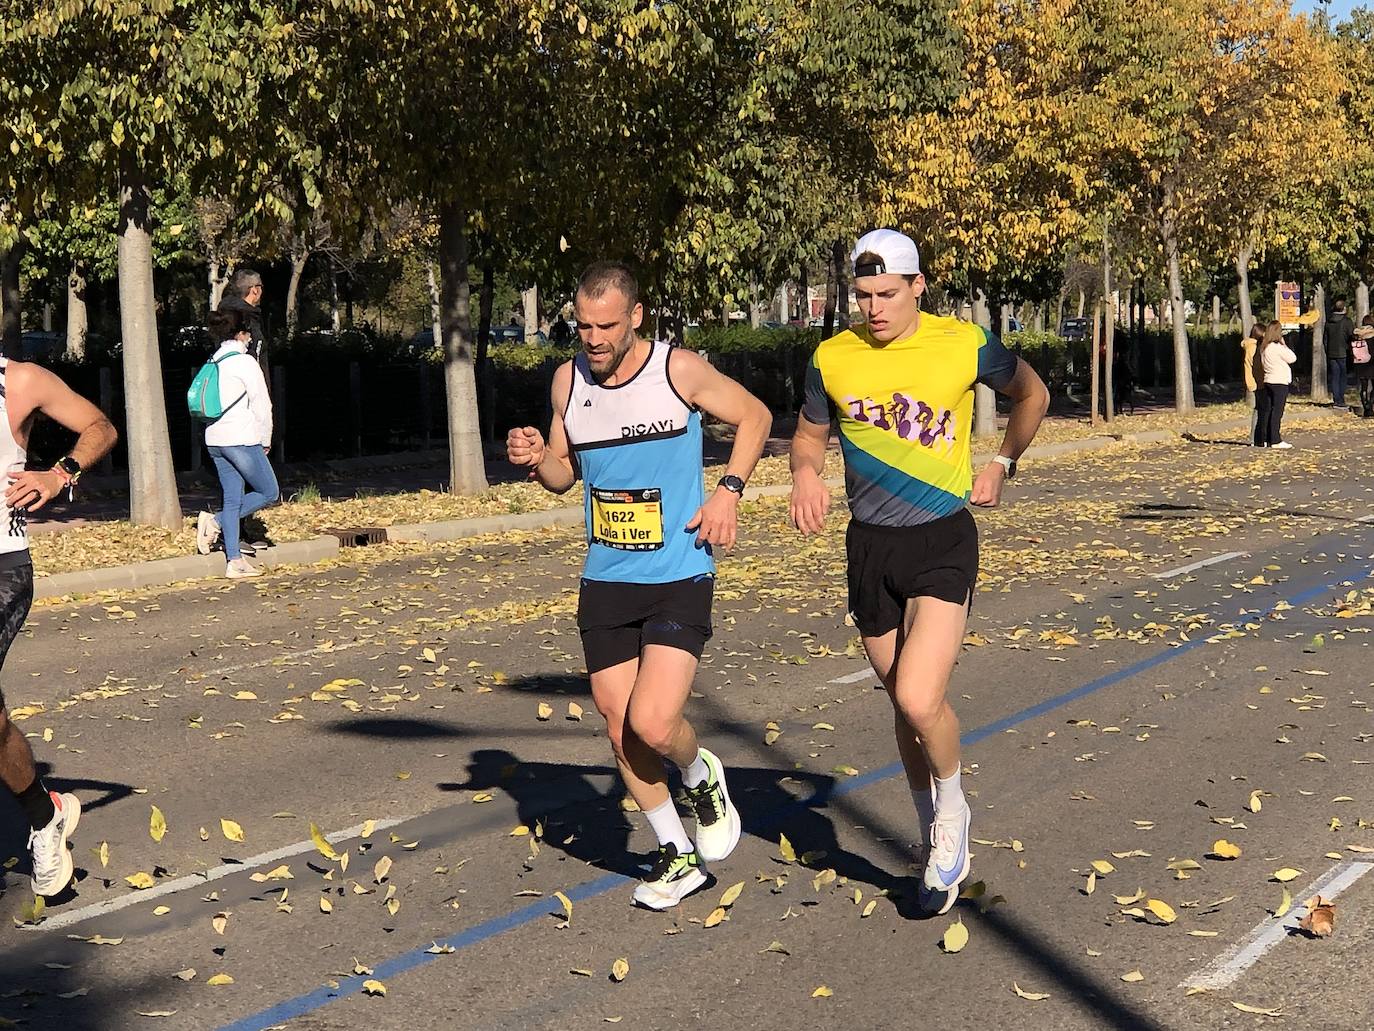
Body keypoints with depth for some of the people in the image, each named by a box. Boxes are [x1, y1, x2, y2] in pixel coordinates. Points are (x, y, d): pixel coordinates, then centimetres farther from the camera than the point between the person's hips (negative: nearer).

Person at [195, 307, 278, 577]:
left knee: (232, 498, 10)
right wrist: (266, 440, 4)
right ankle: (215, 521, -6)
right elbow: (262, 404, -10)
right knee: (268, 492, 5)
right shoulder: (245, 362, -10)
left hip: (215, 440, 8)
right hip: (241, 439, -8)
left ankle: (234, 560, 6)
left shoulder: (213, 363, 11)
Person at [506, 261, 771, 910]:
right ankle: (677, 856, 26)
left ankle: (702, 775, 19)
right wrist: (535, 461, -7)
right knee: (619, 727, 7)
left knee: (652, 724, -17)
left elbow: (754, 417, 4)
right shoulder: (568, 380, 3)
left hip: (680, 577, -5)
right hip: (604, 581, 5)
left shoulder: (679, 370, -10)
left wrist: (729, 490, -9)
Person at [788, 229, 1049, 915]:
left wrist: (1002, 466, 8)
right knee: (903, 702, 12)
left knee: (919, 699, -18)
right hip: (869, 547, 3)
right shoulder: (832, 359, -1)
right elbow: (809, 432, 14)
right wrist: (805, 473, -7)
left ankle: (951, 808, 12)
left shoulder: (965, 344, -6)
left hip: (943, 541, -3)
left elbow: (1031, 394, 13)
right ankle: (934, 831, 33)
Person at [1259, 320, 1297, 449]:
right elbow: (1293, 358, -8)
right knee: (1277, 412, -5)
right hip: (1280, 383, -8)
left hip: (1268, 382, 8)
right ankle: (1275, 441, -5)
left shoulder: (1264, 347, 7)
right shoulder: (1278, 347, -17)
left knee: (1268, 411, 10)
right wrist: (1284, 344, -1)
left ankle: (1267, 439, 13)